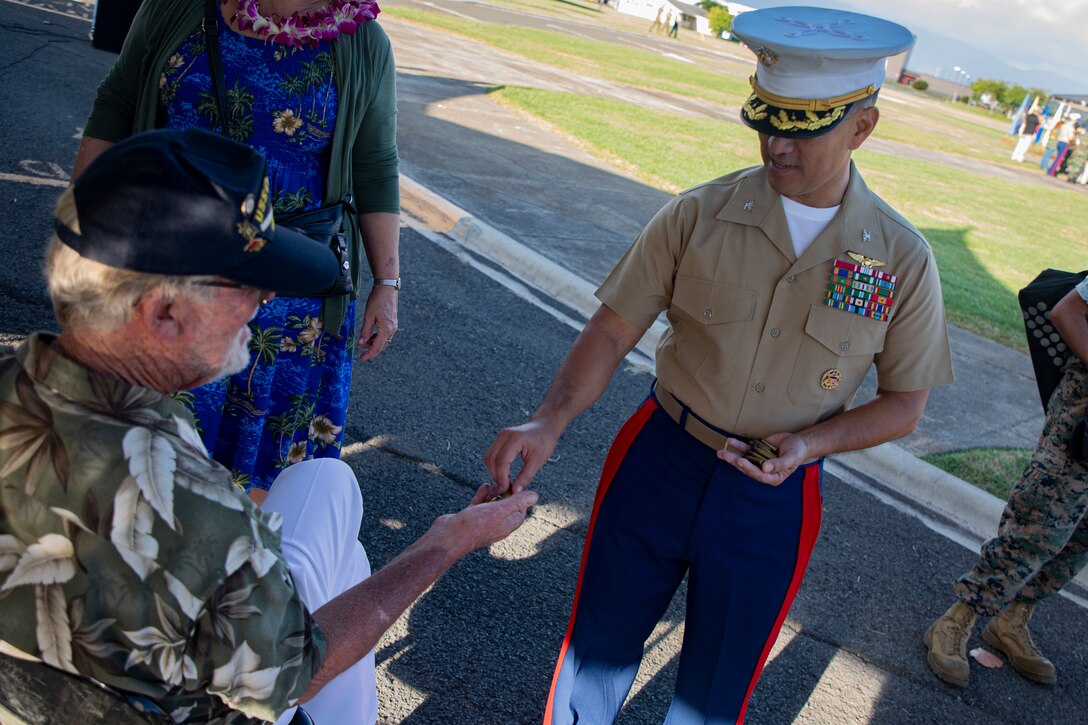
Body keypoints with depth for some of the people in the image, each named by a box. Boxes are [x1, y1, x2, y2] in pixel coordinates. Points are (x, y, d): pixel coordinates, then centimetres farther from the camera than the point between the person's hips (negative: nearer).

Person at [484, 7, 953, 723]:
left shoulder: (903, 259, -8)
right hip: (658, 462, 0)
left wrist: (811, 441, -17)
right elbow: (613, 330, -9)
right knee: (600, 637, 16)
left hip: (774, 497, 0)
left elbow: (904, 403, 1)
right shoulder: (697, 215, -10)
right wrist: (549, 421, -25)